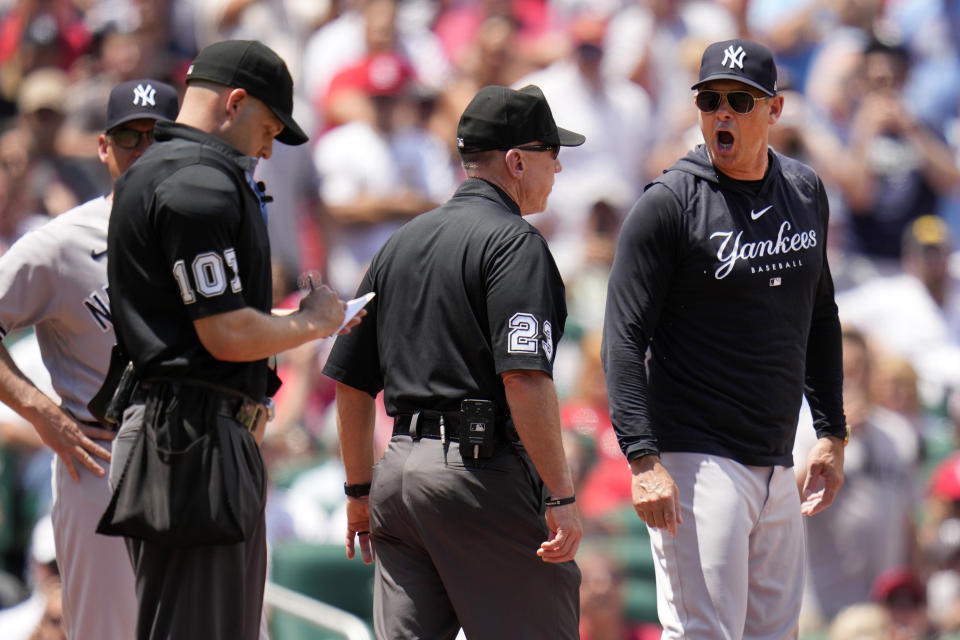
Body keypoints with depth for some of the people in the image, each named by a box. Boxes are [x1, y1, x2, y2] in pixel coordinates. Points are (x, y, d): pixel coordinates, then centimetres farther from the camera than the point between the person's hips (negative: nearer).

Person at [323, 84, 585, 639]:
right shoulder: (513, 242, -7)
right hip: (484, 469, -8)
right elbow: (524, 379, -19)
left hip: (399, 470, 8)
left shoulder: (401, 243, 17)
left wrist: (361, 490, 25)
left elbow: (351, 383, 18)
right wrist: (561, 495, -18)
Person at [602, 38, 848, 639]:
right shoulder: (668, 204, -9)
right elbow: (625, 340, -12)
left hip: (778, 469, 7)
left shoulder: (805, 191, 10)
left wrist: (833, 433, 20)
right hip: (697, 460, -7)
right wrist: (644, 461, -21)